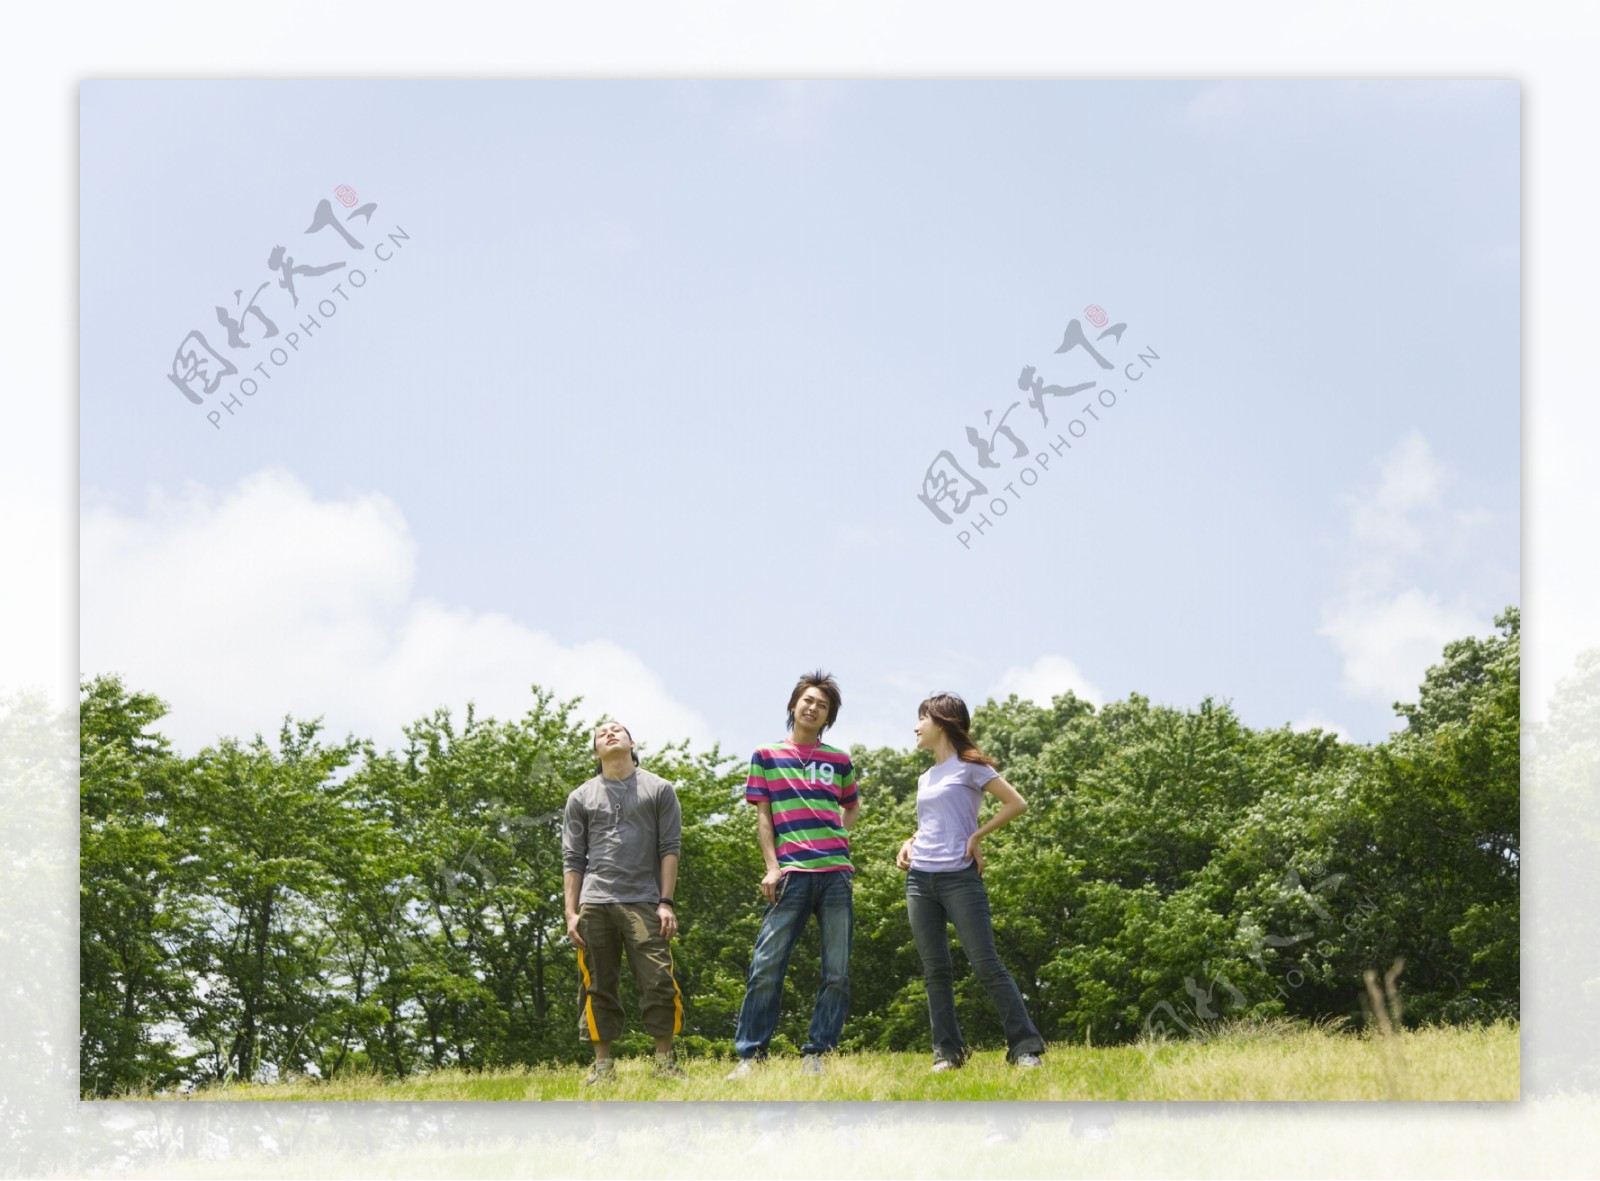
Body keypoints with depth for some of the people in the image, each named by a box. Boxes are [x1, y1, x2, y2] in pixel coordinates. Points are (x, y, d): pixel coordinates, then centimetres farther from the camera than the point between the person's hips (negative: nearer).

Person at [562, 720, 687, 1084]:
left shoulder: (659, 790, 12)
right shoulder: (581, 798, 16)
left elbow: (670, 848, 6)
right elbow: (572, 859, 13)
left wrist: (666, 903, -4)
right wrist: (571, 913, 4)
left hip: (644, 902, -2)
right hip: (595, 904, 2)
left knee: (659, 981, -10)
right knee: (598, 987, 1)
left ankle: (665, 1059, -1)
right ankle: (602, 1064, 6)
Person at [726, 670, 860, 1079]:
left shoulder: (838, 761, 15)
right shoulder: (766, 756, 10)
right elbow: (763, 816, 6)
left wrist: (841, 834, 10)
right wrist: (772, 868, -3)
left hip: (836, 872, 3)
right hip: (792, 873, -3)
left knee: (837, 972, 0)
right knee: (766, 966, -9)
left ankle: (816, 1054, 5)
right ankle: (749, 1054, -4)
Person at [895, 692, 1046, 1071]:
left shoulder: (969, 766, -1)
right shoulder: (926, 778, 18)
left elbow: (1017, 804, -5)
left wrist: (977, 836, -10)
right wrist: (909, 843, 10)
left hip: (959, 878, -7)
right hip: (920, 880, 7)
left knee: (986, 965, -10)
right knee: (935, 972, 4)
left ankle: (1024, 1047, -7)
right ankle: (947, 1052, 7)